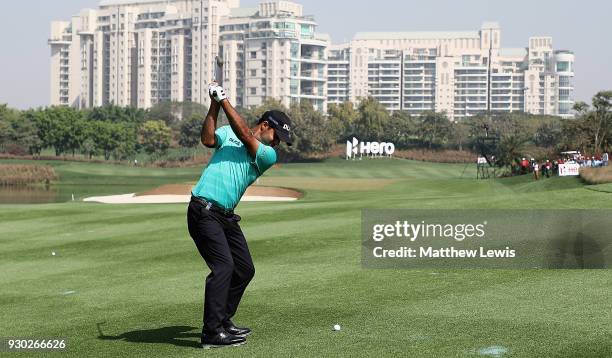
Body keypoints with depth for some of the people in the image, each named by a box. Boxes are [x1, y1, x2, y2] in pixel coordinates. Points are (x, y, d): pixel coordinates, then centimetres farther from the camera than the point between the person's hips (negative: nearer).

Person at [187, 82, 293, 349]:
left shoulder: (268, 155, 10)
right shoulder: (227, 132, 8)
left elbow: (244, 134, -5)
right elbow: (208, 140, -11)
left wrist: (224, 101, -8)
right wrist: (214, 106, -16)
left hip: (227, 216, 6)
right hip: (203, 211, -6)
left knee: (245, 269, 9)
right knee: (223, 265, -17)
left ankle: (223, 321, 26)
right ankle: (212, 333, -16)